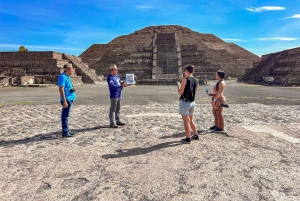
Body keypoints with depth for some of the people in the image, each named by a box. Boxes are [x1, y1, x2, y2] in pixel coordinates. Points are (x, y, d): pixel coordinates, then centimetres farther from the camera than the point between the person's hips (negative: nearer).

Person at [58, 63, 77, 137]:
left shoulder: (67, 76, 15)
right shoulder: (63, 77, -14)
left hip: (70, 98, 10)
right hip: (66, 99, -10)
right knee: (65, 116, -4)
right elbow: (61, 89, -21)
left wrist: (72, 89, 10)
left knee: (66, 115, 16)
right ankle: (65, 132, 2)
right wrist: (64, 101, -24)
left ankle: (67, 130, 25)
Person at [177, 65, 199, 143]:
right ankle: (196, 135, 29)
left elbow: (180, 92, -14)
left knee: (186, 121, 2)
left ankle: (188, 138, 8)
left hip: (184, 102, -7)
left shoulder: (185, 79, -13)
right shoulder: (196, 80, 6)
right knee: (191, 120, 21)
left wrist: (178, 87, 5)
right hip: (192, 102, 7)